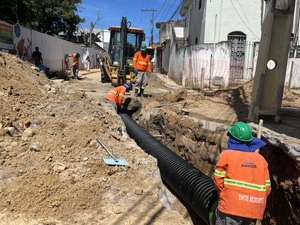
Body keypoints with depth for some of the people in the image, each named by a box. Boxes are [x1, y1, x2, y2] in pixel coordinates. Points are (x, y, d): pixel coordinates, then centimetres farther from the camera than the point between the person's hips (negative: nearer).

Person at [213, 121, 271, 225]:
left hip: (231, 208, -4)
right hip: (254, 211, 4)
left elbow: (218, 179, -5)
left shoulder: (227, 154, -7)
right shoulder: (261, 159, 4)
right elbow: (267, 187, 4)